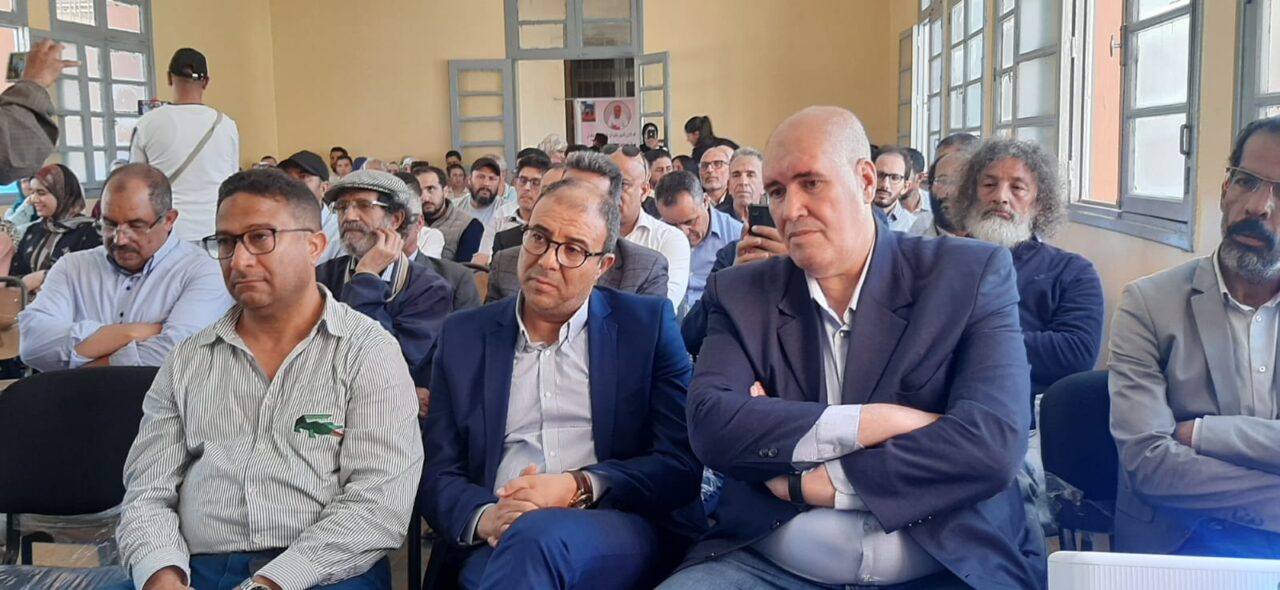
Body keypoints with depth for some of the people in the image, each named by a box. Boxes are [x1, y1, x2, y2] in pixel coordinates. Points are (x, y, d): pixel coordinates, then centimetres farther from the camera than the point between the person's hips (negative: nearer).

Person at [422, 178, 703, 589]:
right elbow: (438, 472, 8)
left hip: (624, 535, -2)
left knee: (536, 537, -35)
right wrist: (484, 517, -15)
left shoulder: (648, 324, 7)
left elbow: (682, 462, 1)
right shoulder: (464, 335, 12)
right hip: (499, 545, 2)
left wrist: (579, 488, -15)